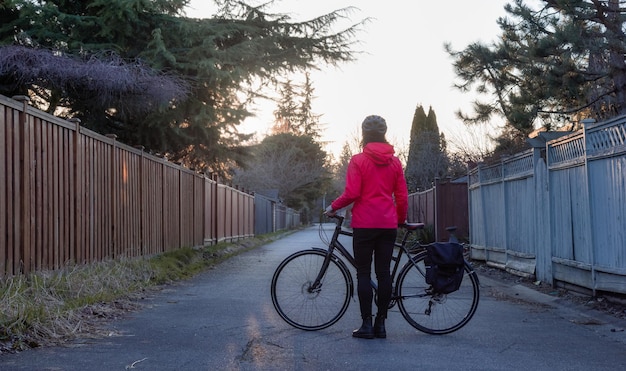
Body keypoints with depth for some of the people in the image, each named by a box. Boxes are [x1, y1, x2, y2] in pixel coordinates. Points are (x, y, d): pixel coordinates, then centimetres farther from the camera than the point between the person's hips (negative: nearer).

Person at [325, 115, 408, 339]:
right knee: (384, 272, 6)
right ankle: (380, 324, 8)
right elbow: (402, 196, 6)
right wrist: (401, 219, 21)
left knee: (363, 273, 1)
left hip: (364, 224, -4)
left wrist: (333, 207, 3)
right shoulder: (394, 162, 7)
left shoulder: (358, 161, -5)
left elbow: (351, 193, -12)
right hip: (388, 225, 4)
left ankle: (367, 324, -1)